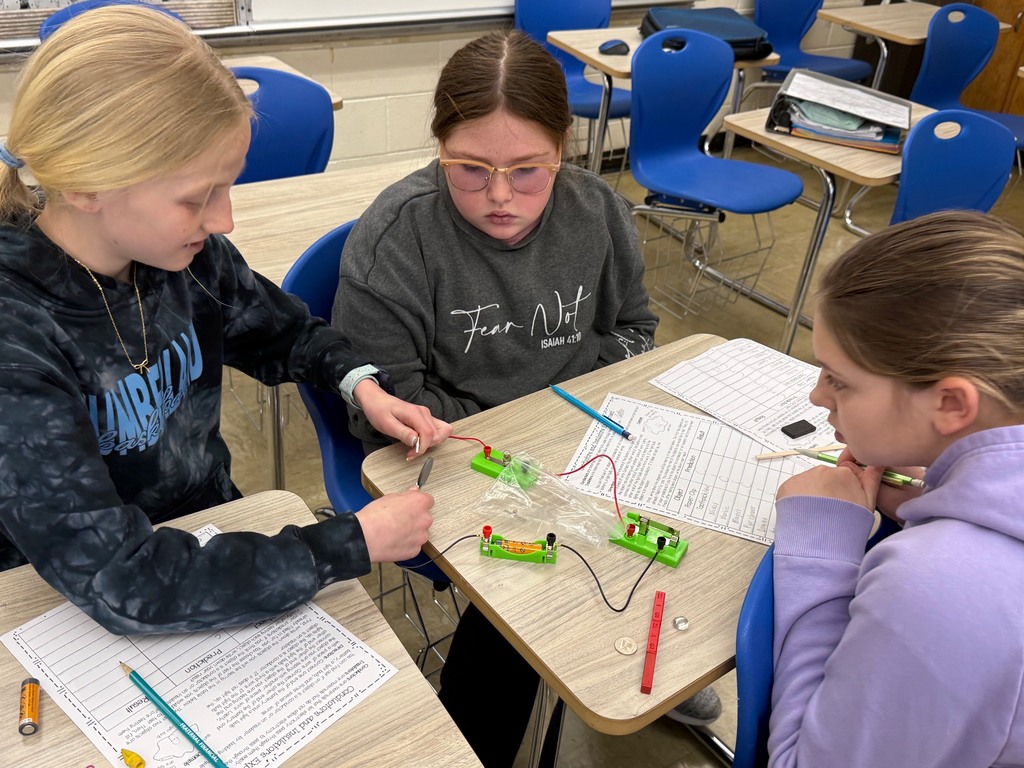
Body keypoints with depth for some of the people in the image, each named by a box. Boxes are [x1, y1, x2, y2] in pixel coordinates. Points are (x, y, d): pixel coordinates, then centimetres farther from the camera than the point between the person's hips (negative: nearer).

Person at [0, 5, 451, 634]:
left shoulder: (186, 252, -11)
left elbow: (281, 332, 9)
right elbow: (116, 582, -31)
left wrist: (363, 385, -10)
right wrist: (355, 544, -28)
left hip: (218, 530, 5)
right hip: (79, 618, -4)